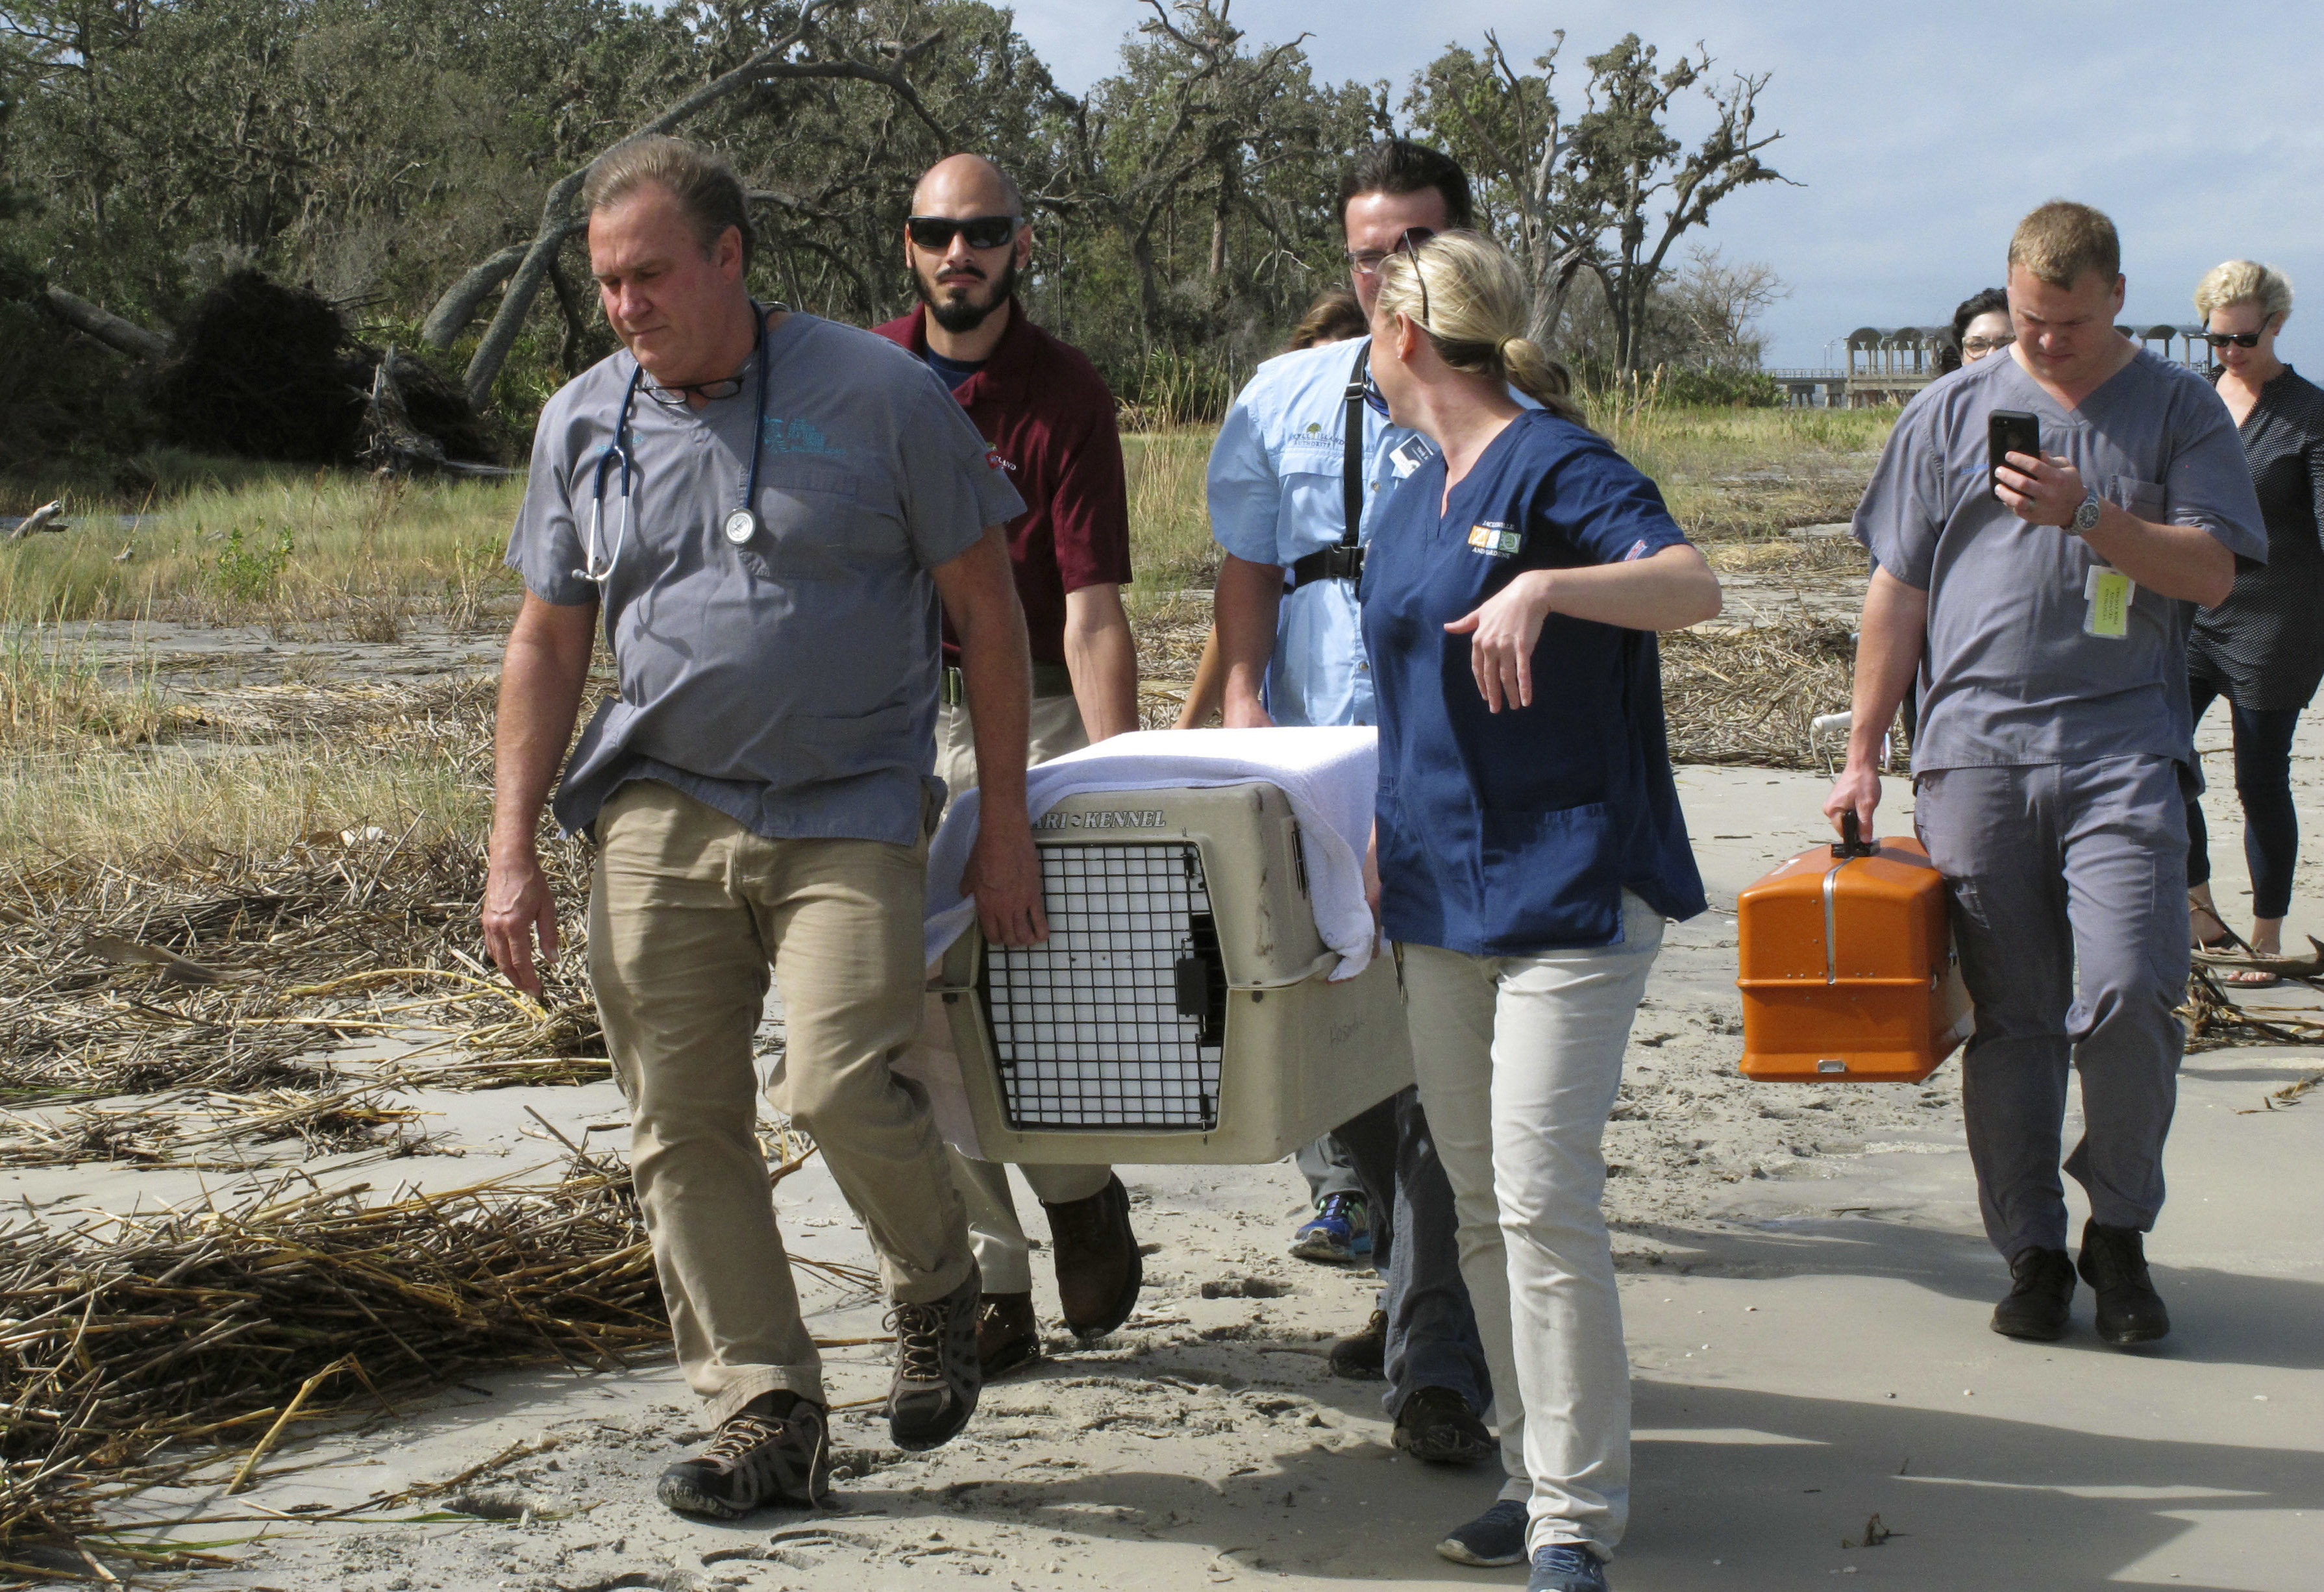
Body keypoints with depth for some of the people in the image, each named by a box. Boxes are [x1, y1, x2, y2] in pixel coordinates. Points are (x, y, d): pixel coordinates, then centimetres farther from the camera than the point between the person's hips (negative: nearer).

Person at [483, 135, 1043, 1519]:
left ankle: (938, 1296, 12)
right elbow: (549, 642, 14)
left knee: (842, 1083, -18)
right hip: (661, 816, 4)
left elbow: (987, 609, 0)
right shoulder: (584, 425, 7)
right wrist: (514, 849, 7)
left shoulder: (879, 395, -4)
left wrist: (1006, 824, -2)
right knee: (685, 1128, 1)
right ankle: (767, 1418, 11)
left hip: (850, 816, -4)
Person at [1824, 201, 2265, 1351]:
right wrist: (1863, 755, 9)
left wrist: (2087, 519, -14)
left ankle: (2120, 1232, 6)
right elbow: (1898, 590, 12)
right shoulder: (1951, 411, 12)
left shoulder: (2178, 409, 9)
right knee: (2010, 1016, 3)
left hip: (2123, 747, -1)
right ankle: (2031, 1248, 14)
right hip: (1975, 745, 2)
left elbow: (2210, 570, 0)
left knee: (2127, 992, -14)